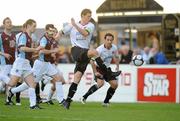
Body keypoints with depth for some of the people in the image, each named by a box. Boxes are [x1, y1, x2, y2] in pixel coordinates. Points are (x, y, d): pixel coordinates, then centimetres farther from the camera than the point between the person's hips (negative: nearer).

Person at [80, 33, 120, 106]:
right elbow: (92, 61, -22)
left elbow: (116, 57, 14)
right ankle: (84, 97, -24)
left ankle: (106, 102, 8)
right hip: (99, 68, -7)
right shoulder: (100, 49, -25)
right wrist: (95, 72, -23)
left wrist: (117, 67, 0)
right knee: (101, 83, -29)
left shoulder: (114, 48, -7)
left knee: (115, 84, -4)